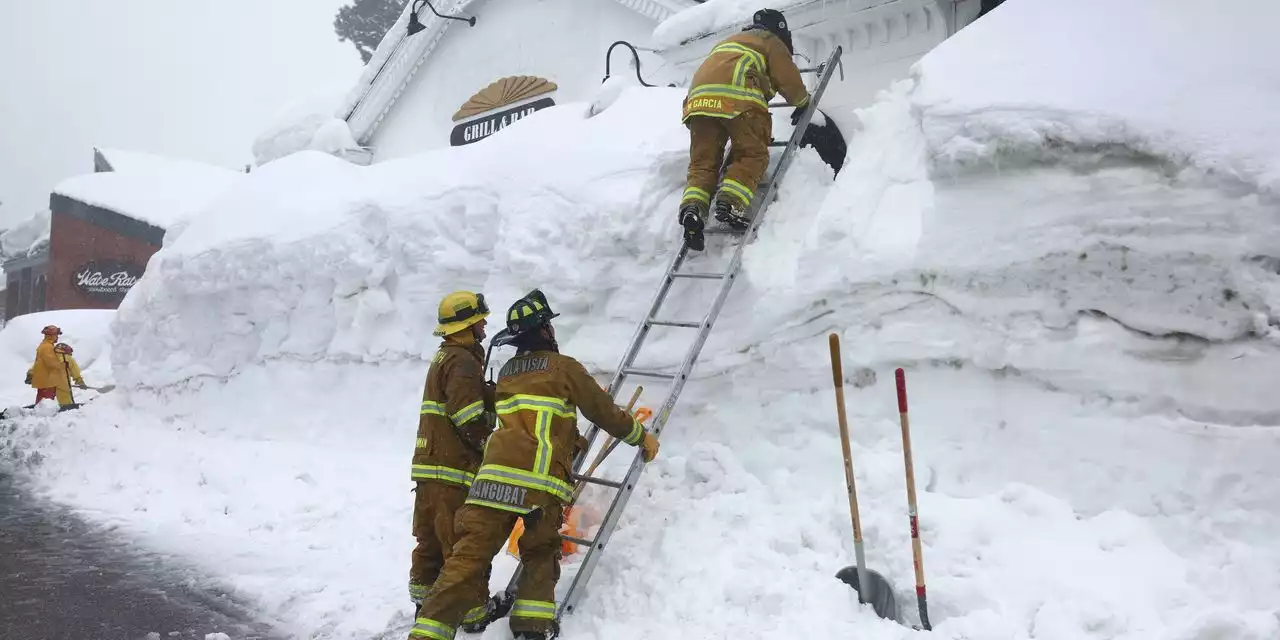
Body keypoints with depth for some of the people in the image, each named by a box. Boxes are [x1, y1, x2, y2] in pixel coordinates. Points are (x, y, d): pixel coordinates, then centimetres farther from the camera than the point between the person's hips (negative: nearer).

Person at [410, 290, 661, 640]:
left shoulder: (506, 372, 25)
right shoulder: (564, 367, 7)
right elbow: (604, 411, 14)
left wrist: (574, 441, 48)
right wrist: (642, 437, 29)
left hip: (495, 473, 4)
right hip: (540, 480, -4)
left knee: (469, 555, 0)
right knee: (540, 554, 15)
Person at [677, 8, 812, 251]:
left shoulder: (731, 41, 42)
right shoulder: (771, 41, 21)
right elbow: (788, 79, 15)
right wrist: (803, 103, 36)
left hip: (698, 97, 6)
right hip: (738, 96, -6)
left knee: (703, 162, 3)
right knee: (752, 155, 0)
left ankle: (692, 208, -21)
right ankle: (729, 203, -21)